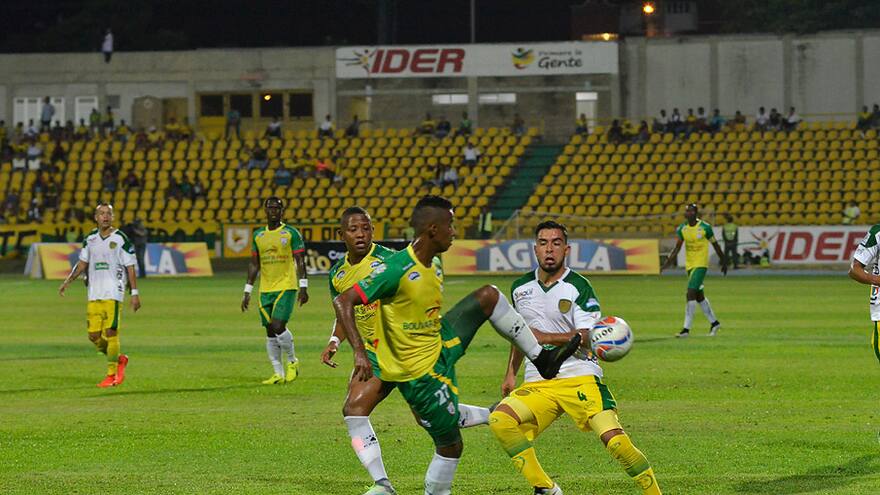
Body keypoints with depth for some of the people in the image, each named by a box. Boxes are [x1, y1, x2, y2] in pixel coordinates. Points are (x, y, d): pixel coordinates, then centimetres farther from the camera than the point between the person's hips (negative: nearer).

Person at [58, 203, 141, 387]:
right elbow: (82, 263, 19)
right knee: (94, 335, 1)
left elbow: (130, 268, -3)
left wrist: (135, 293, -6)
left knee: (110, 333, -10)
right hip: (94, 294, 5)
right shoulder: (90, 239, 11)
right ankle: (119, 359, 25)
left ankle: (111, 375, -1)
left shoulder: (121, 239, -4)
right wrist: (68, 281, 8)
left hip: (113, 294, -5)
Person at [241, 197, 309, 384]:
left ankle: (292, 362, 6)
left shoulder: (291, 233, -2)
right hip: (265, 290, 5)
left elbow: (300, 261, -4)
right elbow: (254, 265, 16)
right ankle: (278, 373, 9)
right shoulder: (258, 235, 12)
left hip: (286, 287, -5)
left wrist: (303, 287, -12)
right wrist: (247, 292, 13)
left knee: (278, 326, -17)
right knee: (270, 332, 4)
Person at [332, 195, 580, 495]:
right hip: (419, 372, -8)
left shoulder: (435, 266, 3)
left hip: (442, 344, 8)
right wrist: (359, 352, -34)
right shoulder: (397, 270, -25)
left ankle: (543, 359, 12)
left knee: (489, 296, 3)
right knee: (450, 445, -1)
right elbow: (343, 302, -26)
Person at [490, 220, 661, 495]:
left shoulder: (579, 287, -5)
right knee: (499, 420, -23)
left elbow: (585, 338, -14)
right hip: (537, 383, 4)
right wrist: (511, 373, 22)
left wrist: (544, 337, -19)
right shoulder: (521, 287, 12)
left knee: (615, 439, -21)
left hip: (580, 377, -4)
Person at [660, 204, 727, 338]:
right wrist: (667, 263, -7)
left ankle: (686, 328, -15)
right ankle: (714, 322, 32)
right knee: (699, 296, 15)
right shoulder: (682, 229, 3)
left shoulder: (705, 227, -10)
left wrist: (723, 262, 8)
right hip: (689, 265, 7)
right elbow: (677, 248, 5)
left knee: (691, 294, -16)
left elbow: (715, 245, 1)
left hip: (701, 264, -7)